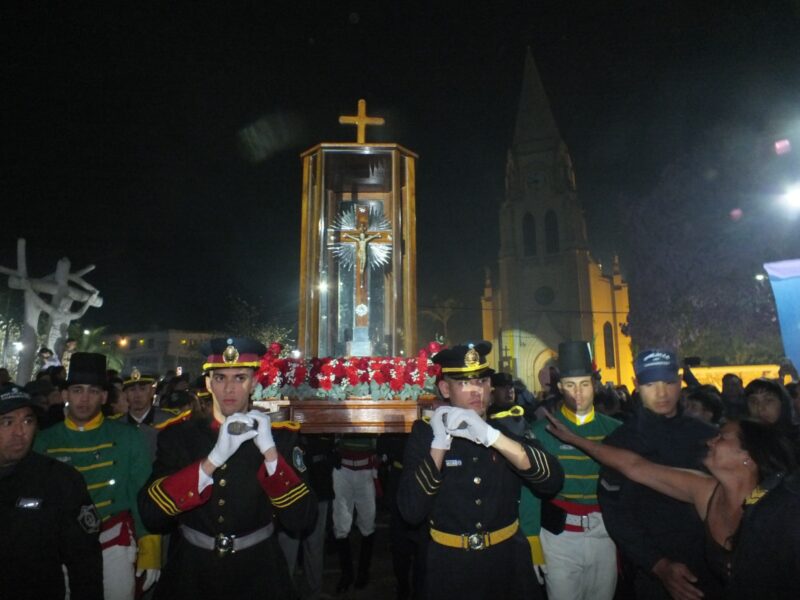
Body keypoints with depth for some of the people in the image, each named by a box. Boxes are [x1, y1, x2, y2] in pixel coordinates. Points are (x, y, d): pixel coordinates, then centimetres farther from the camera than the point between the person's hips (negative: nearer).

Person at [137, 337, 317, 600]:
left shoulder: (280, 436, -9)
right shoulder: (177, 435, -6)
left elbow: (302, 520, -16)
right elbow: (151, 514, -17)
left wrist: (269, 450, -26)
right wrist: (213, 459, -29)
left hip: (258, 578, 0)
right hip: (190, 577, 1)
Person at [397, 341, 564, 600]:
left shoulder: (510, 427, -5)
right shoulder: (424, 433, -10)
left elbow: (552, 481, -20)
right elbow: (411, 511, -18)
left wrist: (492, 436, -31)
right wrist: (440, 442, -27)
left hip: (508, 561, 2)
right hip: (450, 567, -1)